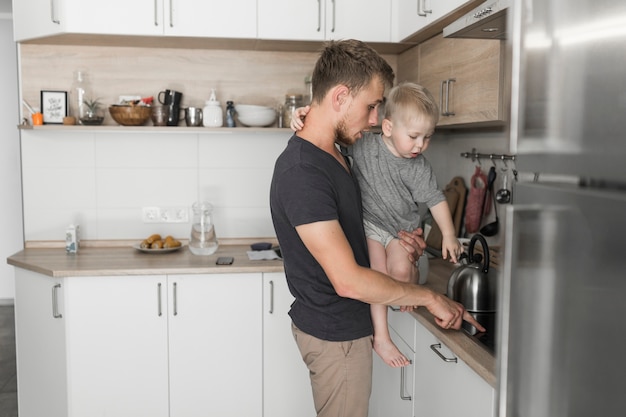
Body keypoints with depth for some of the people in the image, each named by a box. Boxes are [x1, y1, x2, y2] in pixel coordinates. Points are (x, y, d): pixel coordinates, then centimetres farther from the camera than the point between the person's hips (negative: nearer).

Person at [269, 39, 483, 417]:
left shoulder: (334, 155, 6)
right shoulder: (302, 172, -26)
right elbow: (348, 280, -29)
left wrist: (404, 247, -1)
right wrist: (430, 297, -18)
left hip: (340, 324, 9)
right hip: (336, 333, -9)